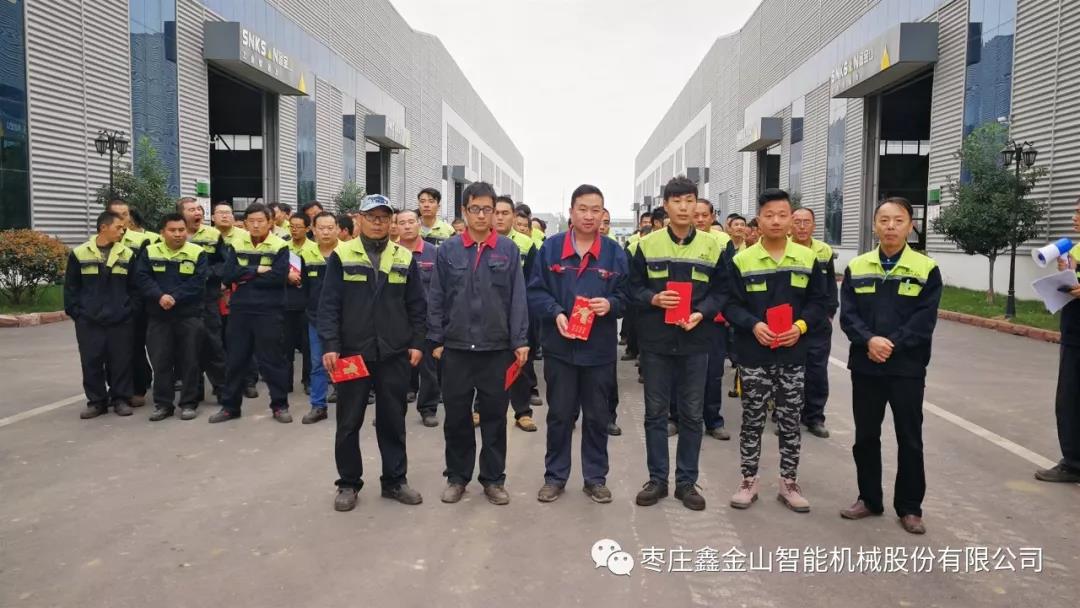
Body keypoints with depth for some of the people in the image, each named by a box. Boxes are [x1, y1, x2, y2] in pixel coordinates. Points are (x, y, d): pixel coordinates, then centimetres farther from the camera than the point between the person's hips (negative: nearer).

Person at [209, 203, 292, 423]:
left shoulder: (280, 247, -3)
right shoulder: (236, 245, 8)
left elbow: (279, 276, -16)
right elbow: (228, 274, -4)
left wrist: (245, 277, -9)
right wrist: (257, 270, -13)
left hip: (269, 311, -4)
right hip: (240, 310, 4)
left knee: (272, 359, 2)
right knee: (235, 359, 10)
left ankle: (280, 405, 14)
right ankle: (230, 406, 21)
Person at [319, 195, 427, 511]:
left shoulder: (404, 258, 5)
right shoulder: (341, 256, -1)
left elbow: (416, 305, 8)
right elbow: (329, 304, -4)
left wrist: (416, 343, 1)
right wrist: (330, 345, -11)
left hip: (394, 354, 2)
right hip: (352, 352, -1)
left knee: (393, 420, 10)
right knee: (349, 422, 7)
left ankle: (395, 480, 23)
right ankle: (348, 483, 21)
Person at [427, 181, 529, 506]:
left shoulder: (509, 250, 1)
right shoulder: (447, 250, 2)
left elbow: (518, 298, 0)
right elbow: (436, 299, 4)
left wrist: (520, 341, -5)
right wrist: (436, 340, 0)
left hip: (497, 348, 0)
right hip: (456, 347, 1)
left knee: (494, 416, 8)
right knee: (456, 416, 9)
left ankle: (493, 479, 22)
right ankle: (457, 476, 24)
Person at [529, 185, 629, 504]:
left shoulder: (615, 253, 2)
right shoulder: (550, 248, -1)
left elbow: (626, 296, 4)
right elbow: (535, 292, -2)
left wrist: (610, 304, -17)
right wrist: (556, 313, -17)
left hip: (600, 348, 1)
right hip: (560, 346, -1)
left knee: (597, 417, 11)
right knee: (560, 414, 10)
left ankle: (596, 478, 25)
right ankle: (555, 476, 24)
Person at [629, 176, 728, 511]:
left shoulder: (712, 247, 3)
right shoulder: (647, 244, 1)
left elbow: (721, 291, 4)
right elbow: (633, 287, 4)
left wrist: (702, 313, -13)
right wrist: (653, 299, -16)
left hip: (695, 341, 1)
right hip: (655, 341, 0)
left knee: (692, 414, 8)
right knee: (655, 412, 7)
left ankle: (687, 481, 21)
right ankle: (657, 479, 20)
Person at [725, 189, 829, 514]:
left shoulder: (808, 259, 3)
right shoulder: (741, 260, -3)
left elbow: (819, 301, 5)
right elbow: (730, 304, -3)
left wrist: (801, 325, -12)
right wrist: (753, 325, -19)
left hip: (793, 355, 2)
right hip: (753, 355, -1)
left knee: (790, 422, 10)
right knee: (752, 421, 8)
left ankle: (789, 483, 23)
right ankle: (748, 481, 20)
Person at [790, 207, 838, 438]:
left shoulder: (825, 252, 6)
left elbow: (831, 286, 14)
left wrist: (830, 313, 7)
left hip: (818, 324, 3)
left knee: (817, 371, 6)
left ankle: (814, 417, 19)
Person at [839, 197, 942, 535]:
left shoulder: (927, 270, -1)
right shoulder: (856, 268, 5)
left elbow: (924, 320, -9)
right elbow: (847, 315, -3)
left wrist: (891, 344, -20)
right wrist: (870, 340, -20)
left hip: (907, 368, -2)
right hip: (865, 366, 2)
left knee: (909, 440, 7)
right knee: (865, 436, 11)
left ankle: (909, 507, 21)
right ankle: (869, 499, 26)